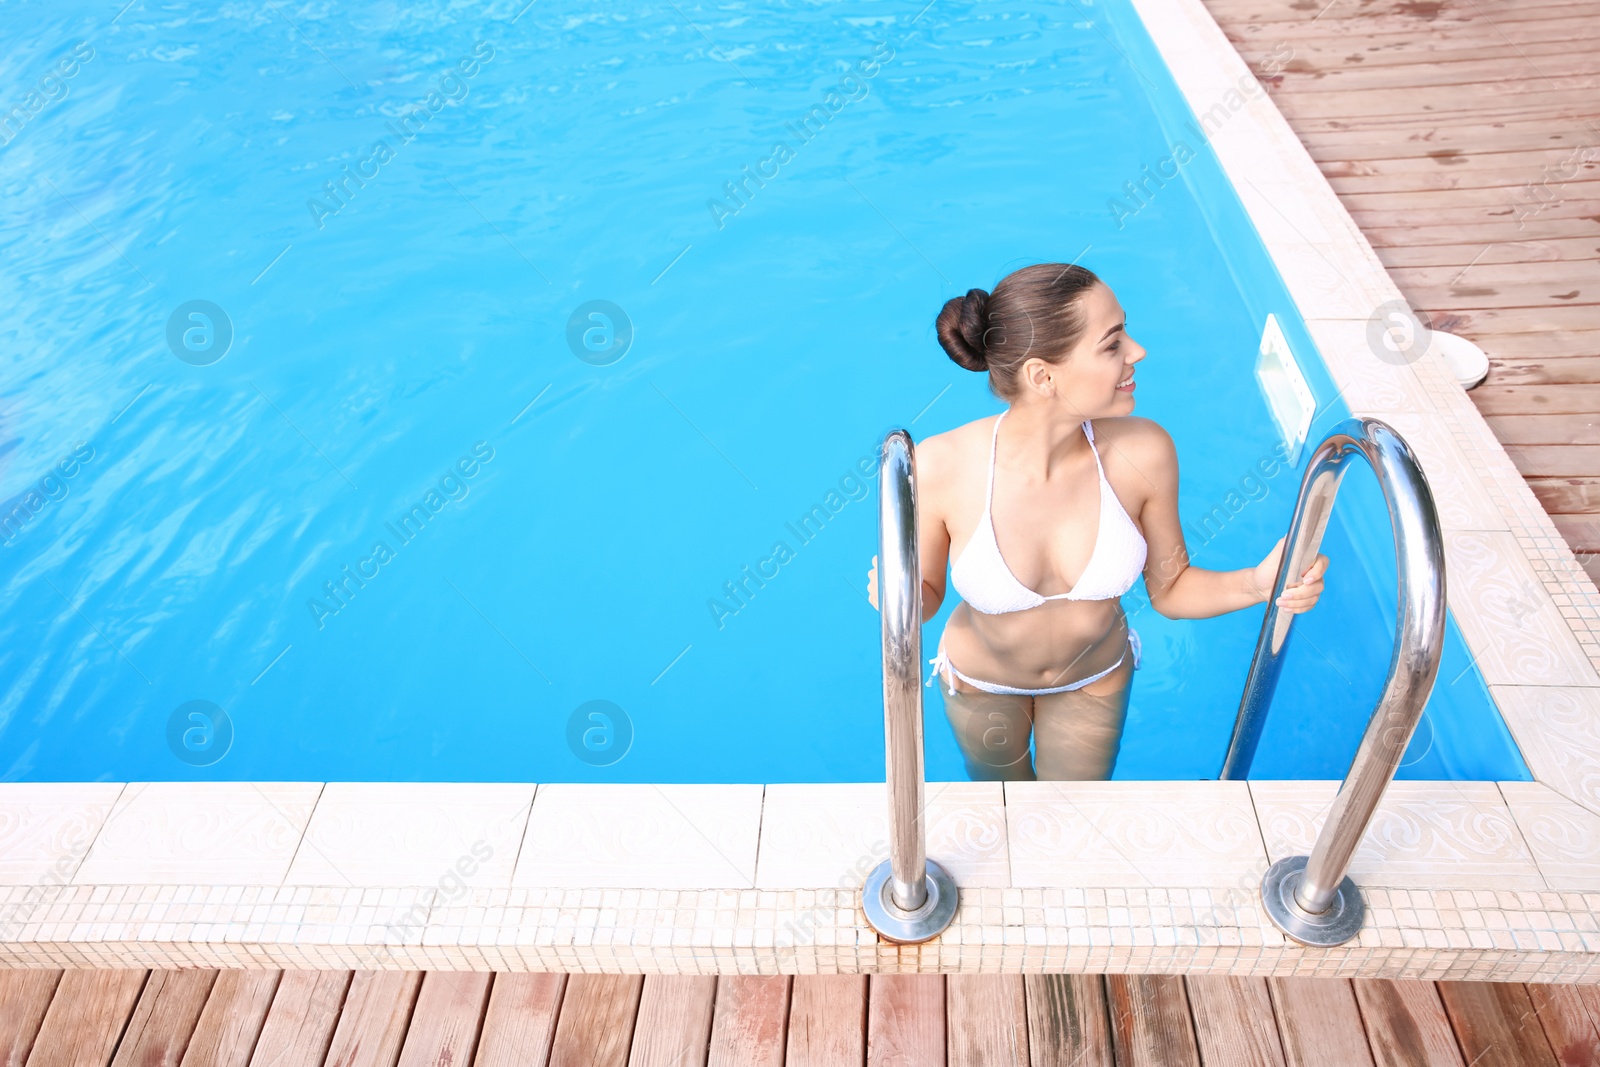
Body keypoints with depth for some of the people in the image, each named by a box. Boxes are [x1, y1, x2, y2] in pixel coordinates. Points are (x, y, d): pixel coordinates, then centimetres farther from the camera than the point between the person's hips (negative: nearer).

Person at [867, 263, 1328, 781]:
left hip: (1097, 679, 2)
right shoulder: (938, 467, -34)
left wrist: (1257, 583, -30)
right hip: (981, 683, -1)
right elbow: (927, 595, -17)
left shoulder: (1144, 452, -28)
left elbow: (1169, 589, -12)